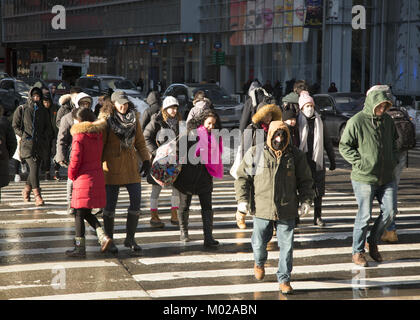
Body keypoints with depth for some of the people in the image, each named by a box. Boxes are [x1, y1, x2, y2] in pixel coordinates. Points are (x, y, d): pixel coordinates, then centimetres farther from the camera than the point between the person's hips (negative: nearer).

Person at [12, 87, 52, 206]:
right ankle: (37, 196, -21)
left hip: (40, 145, 4)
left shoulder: (43, 111, 16)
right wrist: (24, 135, -5)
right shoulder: (21, 109, 5)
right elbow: (15, 126, 6)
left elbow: (47, 127, 23)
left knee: (35, 169, 8)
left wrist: (46, 136, 6)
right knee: (34, 167, -18)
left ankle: (26, 190, 33)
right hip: (27, 143, -4)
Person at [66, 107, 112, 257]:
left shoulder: (79, 136, -14)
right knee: (87, 213, 19)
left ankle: (80, 247, 6)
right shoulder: (98, 135, 7)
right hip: (98, 178, 7)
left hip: (84, 179, -7)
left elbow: (75, 159, -16)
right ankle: (103, 236, 4)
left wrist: (71, 175, 0)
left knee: (79, 214, 2)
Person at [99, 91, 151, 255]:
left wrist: (146, 160, 4)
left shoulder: (134, 118, 9)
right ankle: (109, 240, 14)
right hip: (112, 166, -4)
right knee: (110, 203, 0)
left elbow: (140, 142, 15)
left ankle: (130, 238, 12)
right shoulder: (106, 120, -4)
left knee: (136, 201, -2)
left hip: (131, 166, 4)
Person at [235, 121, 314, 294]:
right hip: (262, 209, 0)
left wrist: (306, 200, 0)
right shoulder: (255, 153, 0)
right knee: (259, 242, 11)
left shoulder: (295, 155, 3)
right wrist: (242, 199, -3)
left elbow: (305, 180, 11)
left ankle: (284, 280, 16)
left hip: (287, 211, 0)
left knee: (286, 246, 2)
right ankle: (259, 263, 45)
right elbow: (242, 177, 6)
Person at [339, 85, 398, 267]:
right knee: (364, 216, -2)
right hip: (364, 177, -6)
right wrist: (360, 163, -14)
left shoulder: (388, 120, 9)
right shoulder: (356, 122, -10)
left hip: (387, 177, 6)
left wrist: (394, 159, 10)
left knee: (390, 211, 4)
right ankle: (357, 252, 14)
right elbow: (344, 146, -7)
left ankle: (372, 242, 25)